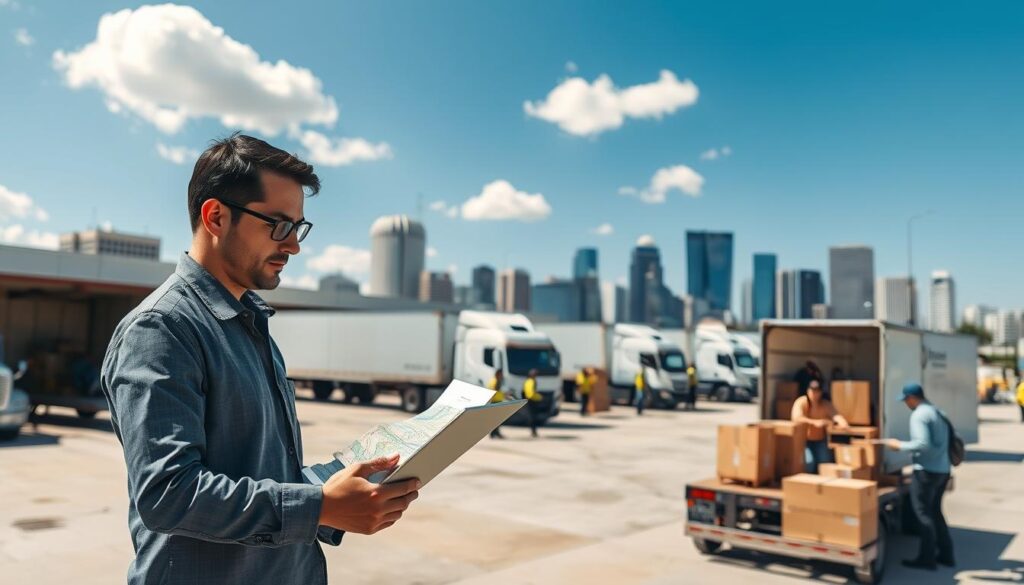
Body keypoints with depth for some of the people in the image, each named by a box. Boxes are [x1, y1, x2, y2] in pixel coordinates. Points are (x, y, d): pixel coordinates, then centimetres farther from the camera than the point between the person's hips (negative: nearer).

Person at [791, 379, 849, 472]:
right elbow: (796, 418, -31)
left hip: (820, 440, 4)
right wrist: (815, 422, -44)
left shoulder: (826, 404, -3)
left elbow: (836, 415, -21)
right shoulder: (801, 402, -14)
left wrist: (843, 423, -45)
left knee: (826, 462, -19)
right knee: (809, 462, -27)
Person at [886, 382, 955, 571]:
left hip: (927, 470, -9)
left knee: (923, 513, 0)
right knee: (934, 512, 19)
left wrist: (900, 445, -12)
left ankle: (926, 558, 4)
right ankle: (945, 554, 23)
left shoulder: (919, 415, -15)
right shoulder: (938, 412, 14)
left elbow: (923, 444, -24)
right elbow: (937, 442, 17)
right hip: (942, 469, 9)